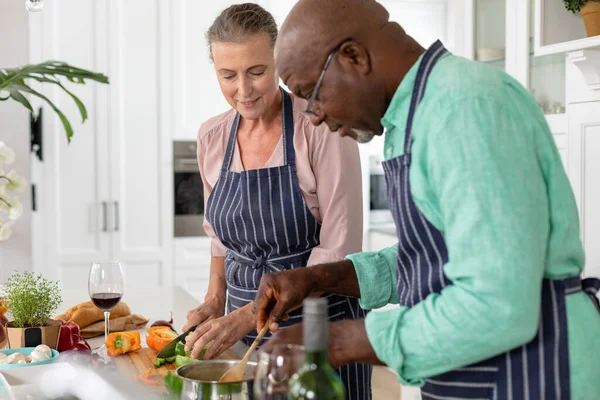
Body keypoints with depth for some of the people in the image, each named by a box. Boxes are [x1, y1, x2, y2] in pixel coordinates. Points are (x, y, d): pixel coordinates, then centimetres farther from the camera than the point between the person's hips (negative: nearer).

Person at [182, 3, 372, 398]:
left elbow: (338, 250, -18)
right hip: (242, 324, 5)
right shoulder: (212, 138, 0)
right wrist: (216, 300, 0)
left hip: (320, 321, -4)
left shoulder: (320, 126, -16)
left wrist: (250, 315, -23)